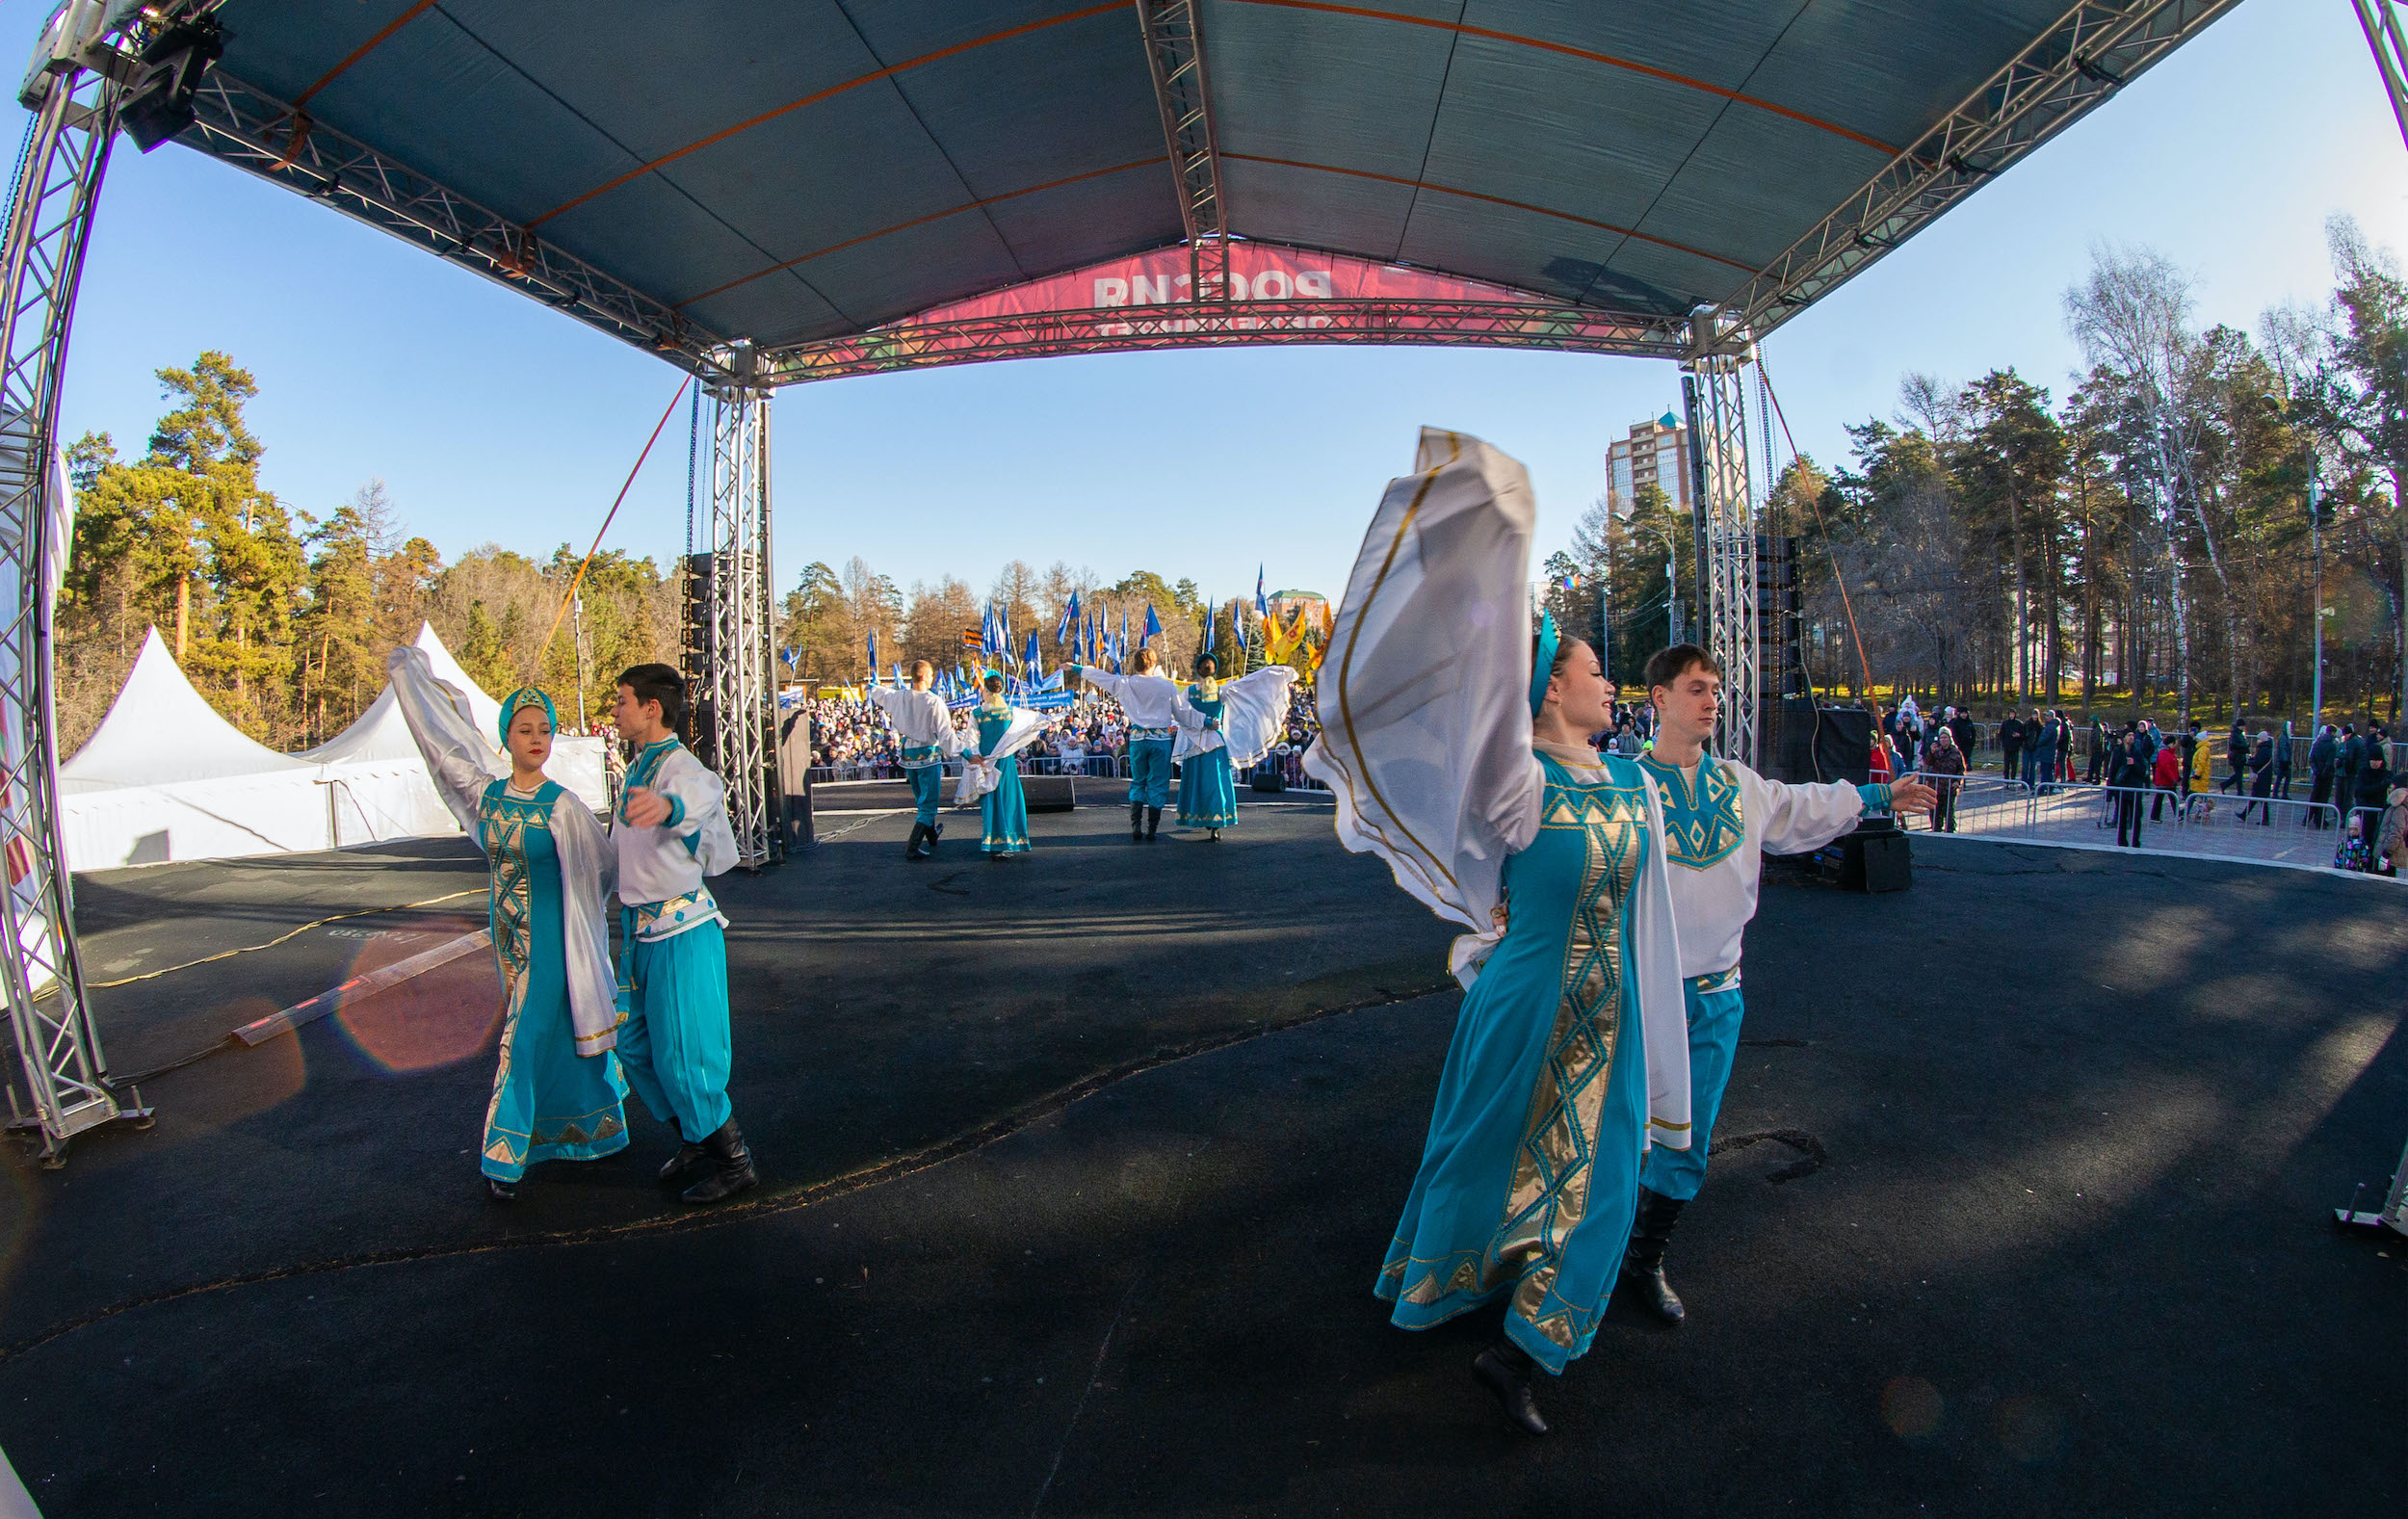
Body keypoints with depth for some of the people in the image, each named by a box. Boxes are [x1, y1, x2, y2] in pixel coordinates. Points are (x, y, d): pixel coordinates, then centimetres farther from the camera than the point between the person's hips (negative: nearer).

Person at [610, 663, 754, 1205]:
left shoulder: (681, 766, -19)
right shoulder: (639, 767, 12)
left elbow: (699, 795, -47)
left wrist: (667, 806, -67)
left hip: (680, 931, -10)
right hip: (640, 930, 10)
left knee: (681, 1057, -3)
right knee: (637, 1049, 18)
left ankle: (735, 1163, 15)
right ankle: (695, 1139, 36)